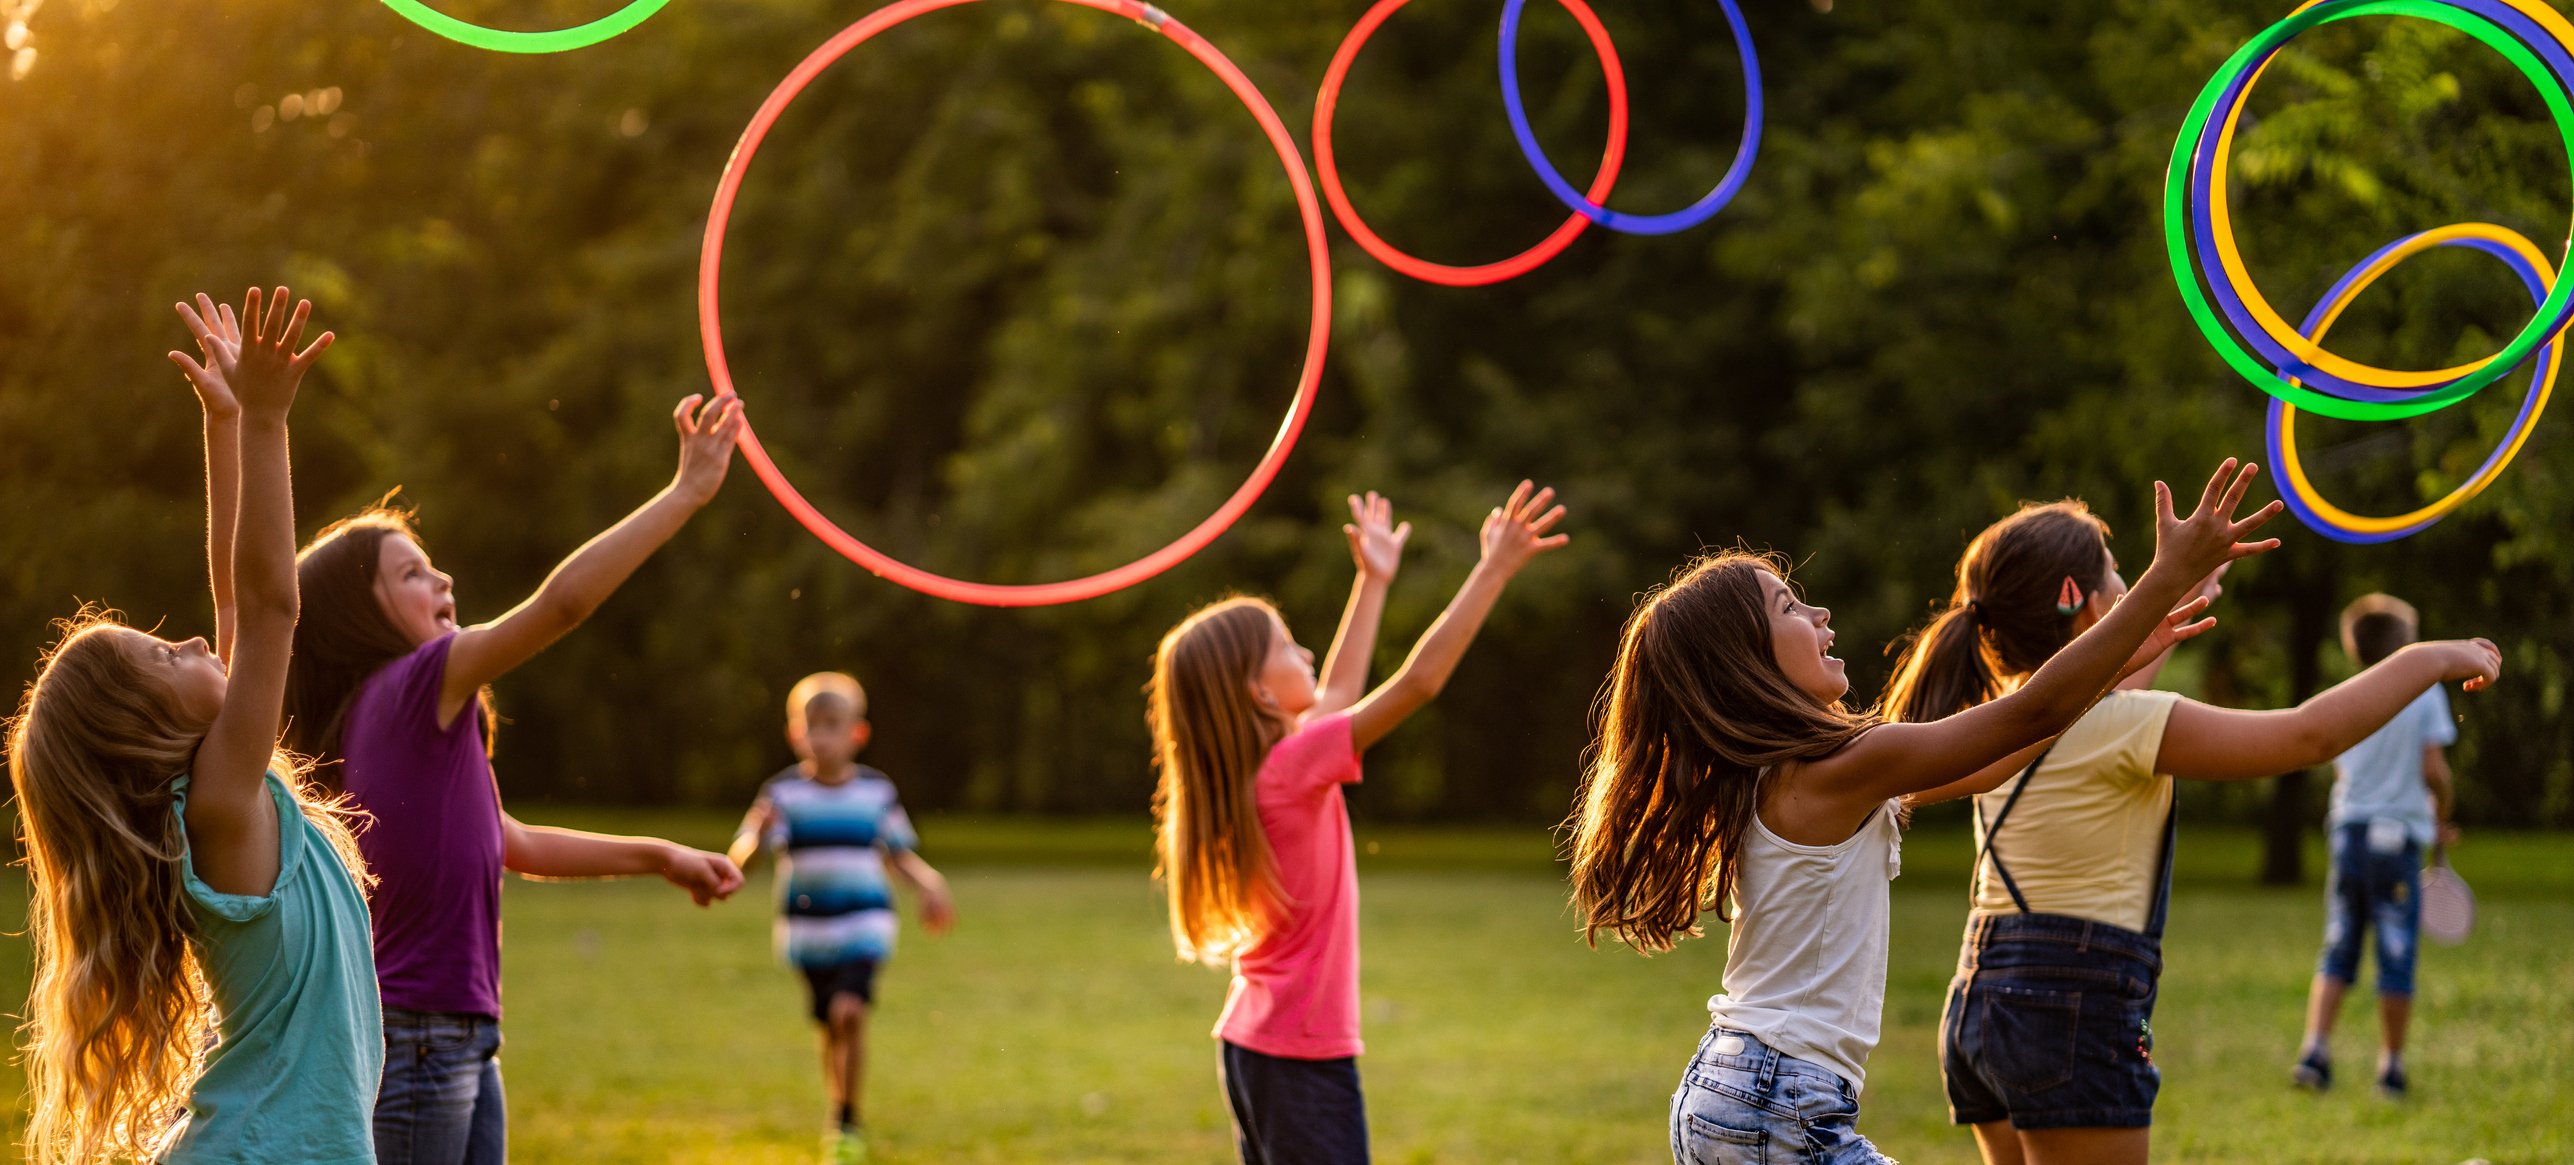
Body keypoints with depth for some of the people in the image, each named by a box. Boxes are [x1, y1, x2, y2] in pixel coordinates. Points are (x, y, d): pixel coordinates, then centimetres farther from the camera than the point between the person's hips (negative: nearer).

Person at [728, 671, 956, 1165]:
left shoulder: (877, 790, -1)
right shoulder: (783, 792, -5)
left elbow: (899, 854, 9)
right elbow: (744, 853, -14)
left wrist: (929, 883, -7)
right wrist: (756, 836, -35)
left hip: (863, 924, -1)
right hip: (806, 927, 1)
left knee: (849, 1011, -20)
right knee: (830, 1026, 10)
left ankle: (848, 1124, -6)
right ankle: (840, 1117, 33)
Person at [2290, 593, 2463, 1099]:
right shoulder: (2425, 693, -4)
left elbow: (2340, 774, 7)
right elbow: (2433, 771, -9)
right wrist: (2442, 821, 7)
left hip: (2348, 830, 3)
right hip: (2398, 837, -3)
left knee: (2338, 952, 10)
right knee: (2397, 958, 4)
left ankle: (2315, 1049, -2)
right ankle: (2391, 1066, 8)